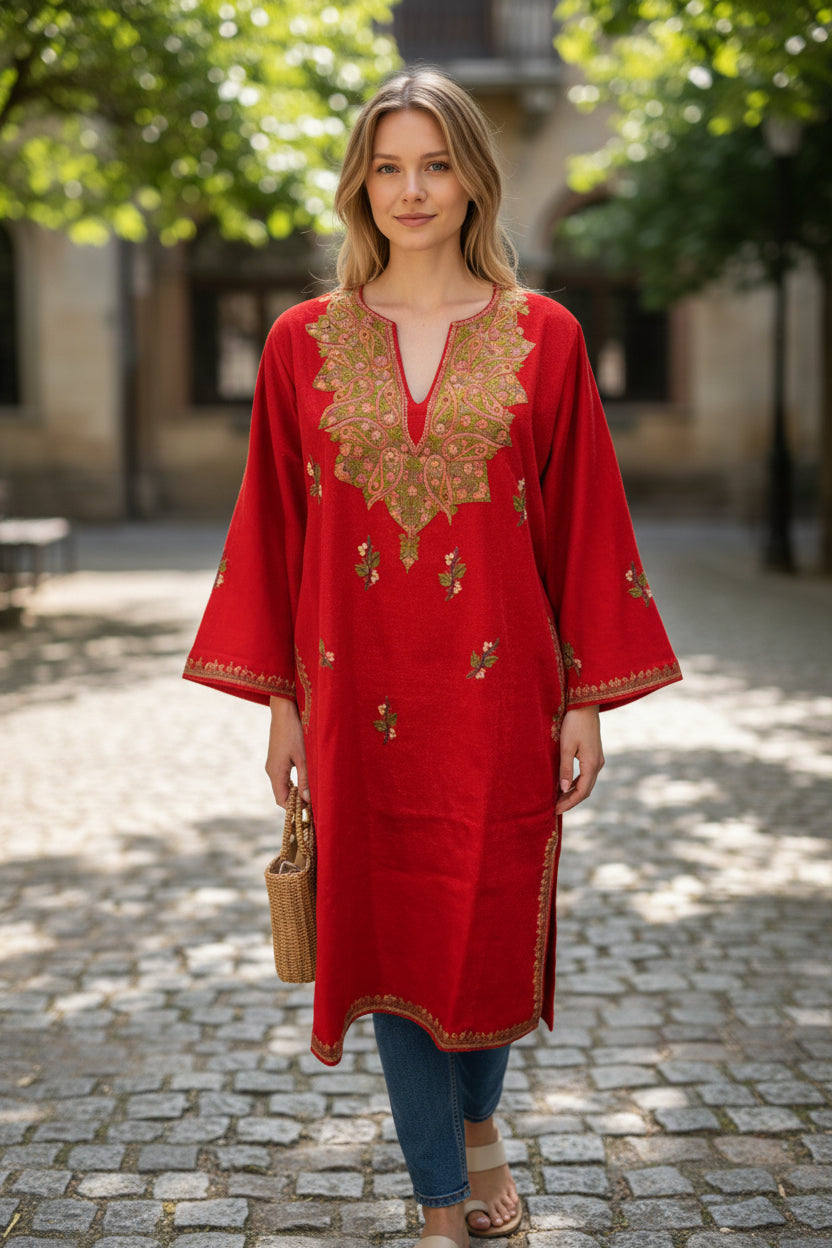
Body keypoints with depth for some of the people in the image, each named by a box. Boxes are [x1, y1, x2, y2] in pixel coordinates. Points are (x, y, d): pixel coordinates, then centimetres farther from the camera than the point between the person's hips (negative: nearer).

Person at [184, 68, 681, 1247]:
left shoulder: (541, 335, 1)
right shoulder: (304, 340, 3)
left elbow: (583, 524, 1)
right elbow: (274, 527, 6)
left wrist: (588, 698, 0)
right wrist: (279, 698, 4)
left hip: (498, 687, -1)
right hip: (362, 695, 1)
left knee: (491, 925, 9)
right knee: (389, 935, 6)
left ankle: (478, 1116, 42)